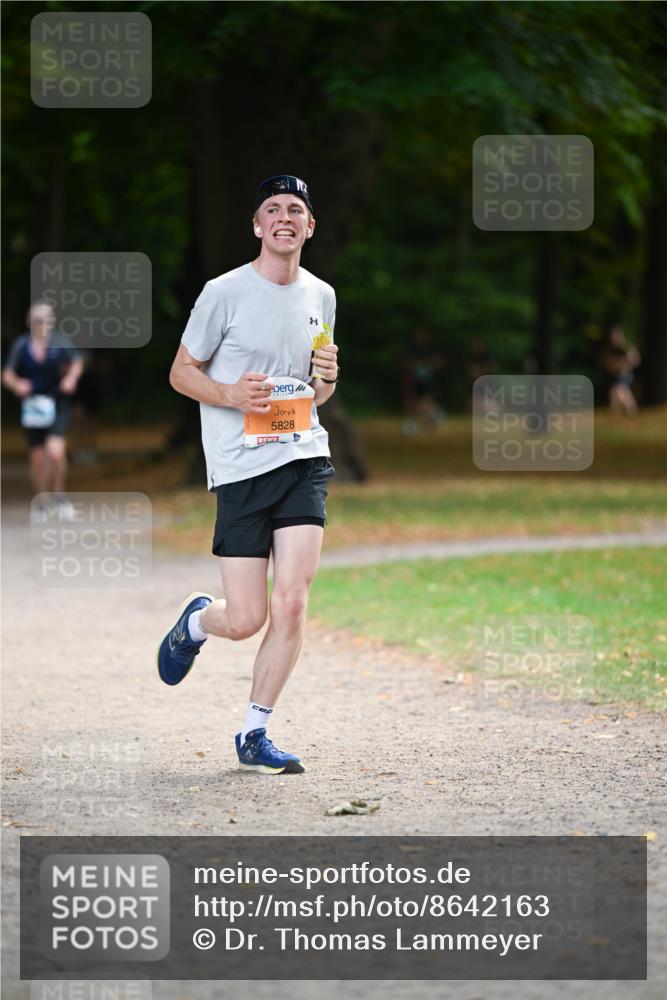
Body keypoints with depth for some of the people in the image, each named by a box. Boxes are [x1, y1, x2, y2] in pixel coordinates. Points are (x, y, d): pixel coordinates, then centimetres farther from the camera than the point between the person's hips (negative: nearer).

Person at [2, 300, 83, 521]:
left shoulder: (60, 343, -6)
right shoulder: (21, 345, -5)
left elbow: (77, 363, 8)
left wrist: (71, 378, -11)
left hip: (57, 406, -1)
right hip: (33, 409, 1)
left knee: (56, 452, -20)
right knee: (37, 458, 7)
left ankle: (58, 494, 4)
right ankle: (41, 504, 27)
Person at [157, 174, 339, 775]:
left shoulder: (321, 297, 12)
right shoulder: (225, 293, -4)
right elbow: (181, 372, 3)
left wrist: (325, 381, 0)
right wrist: (231, 395, -15)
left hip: (304, 459, 4)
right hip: (240, 466, -3)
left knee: (291, 602, -11)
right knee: (246, 621, -5)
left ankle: (255, 734, 4)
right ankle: (197, 620, 32)